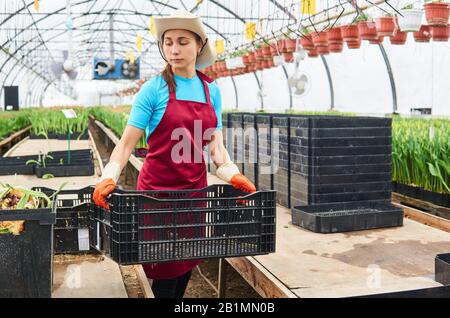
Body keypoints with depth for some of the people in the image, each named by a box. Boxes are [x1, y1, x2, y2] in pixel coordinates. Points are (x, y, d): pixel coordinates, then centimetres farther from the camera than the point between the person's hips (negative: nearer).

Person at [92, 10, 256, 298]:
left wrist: (233, 174, -10)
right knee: (164, 270, 3)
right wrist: (109, 177, -25)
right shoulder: (154, 89, -9)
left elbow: (216, 144, 5)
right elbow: (127, 143, -10)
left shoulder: (211, 91, 5)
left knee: (187, 263, 15)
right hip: (157, 188, -4)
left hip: (196, 188, 4)